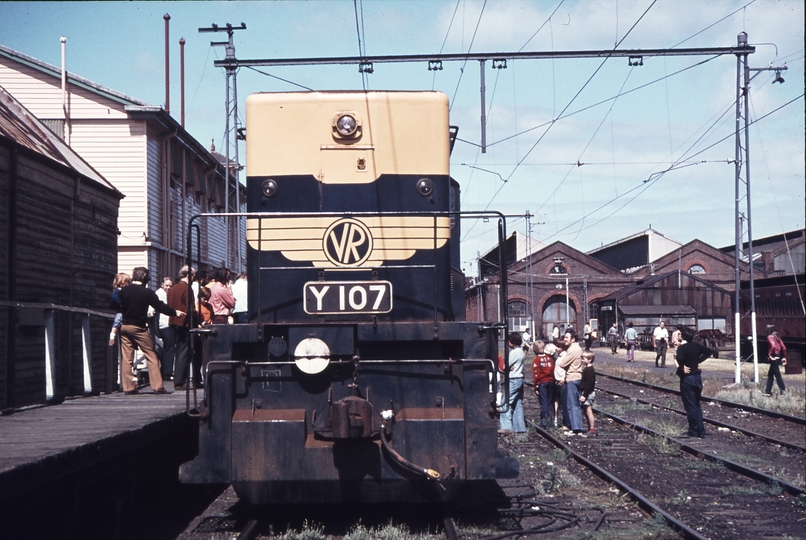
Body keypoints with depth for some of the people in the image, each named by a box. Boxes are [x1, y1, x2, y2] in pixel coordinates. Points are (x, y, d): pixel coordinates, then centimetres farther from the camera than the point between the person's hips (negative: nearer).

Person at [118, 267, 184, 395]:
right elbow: (160, 306, -1)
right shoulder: (147, 293, -8)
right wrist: (175, 312, 12)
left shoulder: (123, 291, 2)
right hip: (138, 327, -4)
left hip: (124, 326, 4)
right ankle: (158, 386, -1)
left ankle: (128, 387, 4)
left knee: (126, 358, 6)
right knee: (151, 356, 2)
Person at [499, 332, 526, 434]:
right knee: (518, 404, 11)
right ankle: (519, 427, 13)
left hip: (513, 380, -10)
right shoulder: (520, 351, 14)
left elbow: (506, 366, -15)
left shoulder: (514, 352, -16)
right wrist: (510, 367, -7)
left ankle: (506, 427, -15)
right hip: (519, 378, 10)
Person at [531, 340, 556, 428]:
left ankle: (544, 422, -2)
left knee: (543, 403, -2)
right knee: (550, 402, 12)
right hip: (551, 382, 4)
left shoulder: (537, 359, -8)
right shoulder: (550, 358, 4)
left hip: (542, 383, -4)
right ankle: (551, 421, 15)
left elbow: (536, 374, -10)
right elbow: (553, 370, 5)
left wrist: (536, 386, -7)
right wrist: (553, 381, 13)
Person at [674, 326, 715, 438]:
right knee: (697, 406, 15)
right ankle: (701, 432, 14)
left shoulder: (682, 347, -14)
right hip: (697, 377, 6)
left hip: (687, 378, -6)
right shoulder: (697, 346, 4)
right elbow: (710, 352, 10)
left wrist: (681, 367, -17)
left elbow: (680, 358, -34)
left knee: (690, 407, 2)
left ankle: (694, 432, 5)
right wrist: (699, 361, 8)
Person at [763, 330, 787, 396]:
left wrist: (770, 354, -16)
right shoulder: (778, 339, 13)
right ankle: (768, 391, 19)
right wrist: (784, 357, 13)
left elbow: (773, 346, -26)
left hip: (774, 358, -8)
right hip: (778, 357, 8)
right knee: (770, 374, 16)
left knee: (777, 375, -4)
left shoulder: (770, 337, -9)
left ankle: (783, 391, -4)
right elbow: (784, 348, 9)